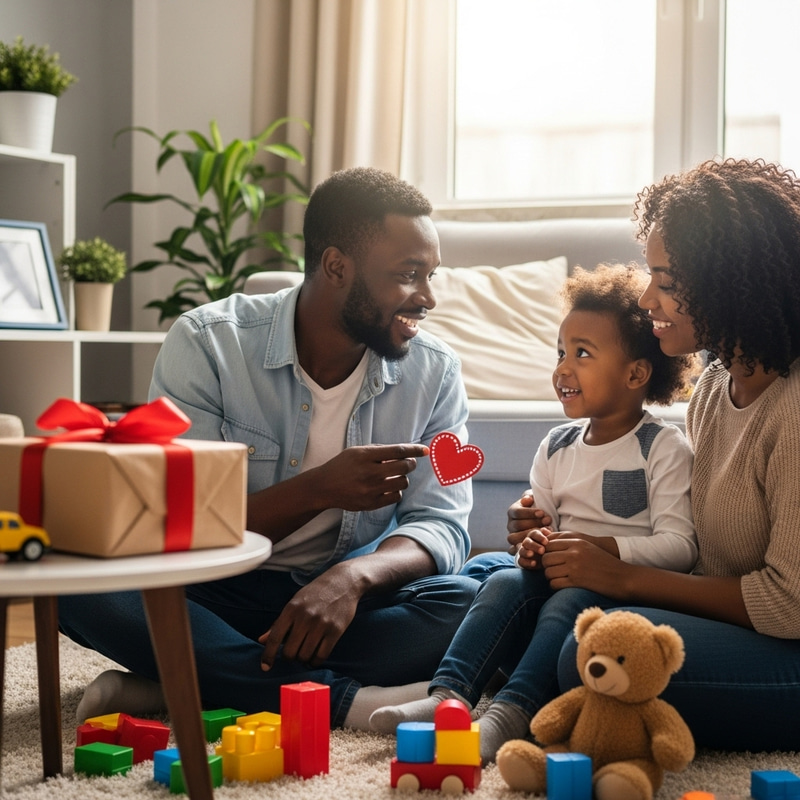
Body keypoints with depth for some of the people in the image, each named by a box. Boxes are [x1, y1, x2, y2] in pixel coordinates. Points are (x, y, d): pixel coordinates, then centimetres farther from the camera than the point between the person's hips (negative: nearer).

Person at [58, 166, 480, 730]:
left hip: (346, 598, 2)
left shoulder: (435, 371, -3)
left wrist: (353, 576, -32)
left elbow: (441, 526, -10)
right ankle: (345, 700, -32)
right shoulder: (208, 343, -13)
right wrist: (318, 490, -32)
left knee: (469, 605, -28)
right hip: (214, 595, -2)